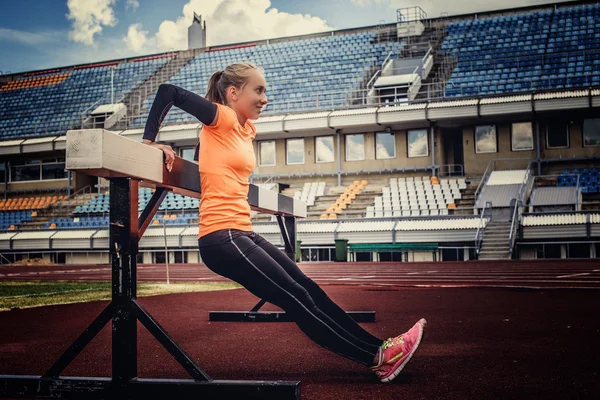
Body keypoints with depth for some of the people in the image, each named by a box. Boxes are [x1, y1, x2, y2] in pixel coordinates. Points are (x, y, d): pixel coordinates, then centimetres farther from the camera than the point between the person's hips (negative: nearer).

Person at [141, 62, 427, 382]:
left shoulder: (247, 129, 15)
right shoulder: (223, 118, -8)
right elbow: (168, 91, -12)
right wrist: (149, 141, -12)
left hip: (243, 233, 9)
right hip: (221, 237, -9)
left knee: (307, 289, 7)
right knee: (298, 300, -6)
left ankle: (377, 347, 11)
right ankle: (377, 356, -1)